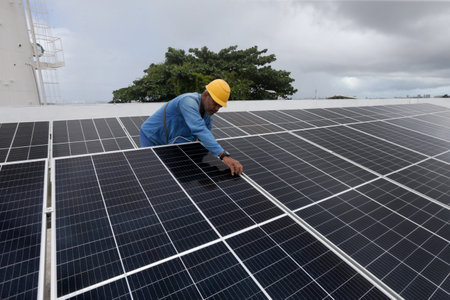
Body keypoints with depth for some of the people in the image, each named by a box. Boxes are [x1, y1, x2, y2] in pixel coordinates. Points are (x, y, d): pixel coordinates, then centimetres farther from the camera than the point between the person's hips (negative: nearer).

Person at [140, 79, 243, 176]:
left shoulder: (208, 111, -9)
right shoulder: (188, 101, -36)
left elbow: (206, 134, 0)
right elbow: (199, 130, -50)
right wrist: (224, 156, -57)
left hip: (169, 141, 7)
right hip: (151, 137, -7)